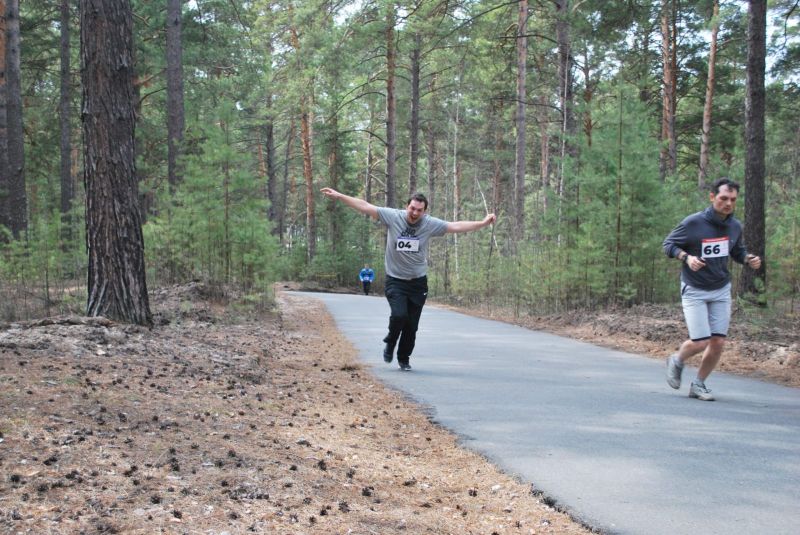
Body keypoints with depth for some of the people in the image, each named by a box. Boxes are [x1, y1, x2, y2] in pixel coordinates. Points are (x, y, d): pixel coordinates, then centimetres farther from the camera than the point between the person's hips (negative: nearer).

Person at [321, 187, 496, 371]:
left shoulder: (430, 224, -4)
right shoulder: (393, 216, -8)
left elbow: (456, 226, -2)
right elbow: (365, 206, -8)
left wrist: (482, 223, -7)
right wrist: (338, 196, -10)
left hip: (418, 282, 2)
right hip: (395, 281, -2)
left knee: (412, 325, 5)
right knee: (399, 315, -21)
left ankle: (404, 359, 28)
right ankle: (390, 343, 11)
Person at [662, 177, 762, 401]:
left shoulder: (735, 226, 0)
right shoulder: (693, 223, -16)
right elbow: (668, 243, -6)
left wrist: (749, 259, -7)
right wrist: (686, 257, -24)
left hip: (721, 290, 5)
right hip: (694, 290, -5)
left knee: (718, 343, 0)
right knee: (700, 342, -10)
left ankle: (698, 385, 21)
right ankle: (677, 361, 24)